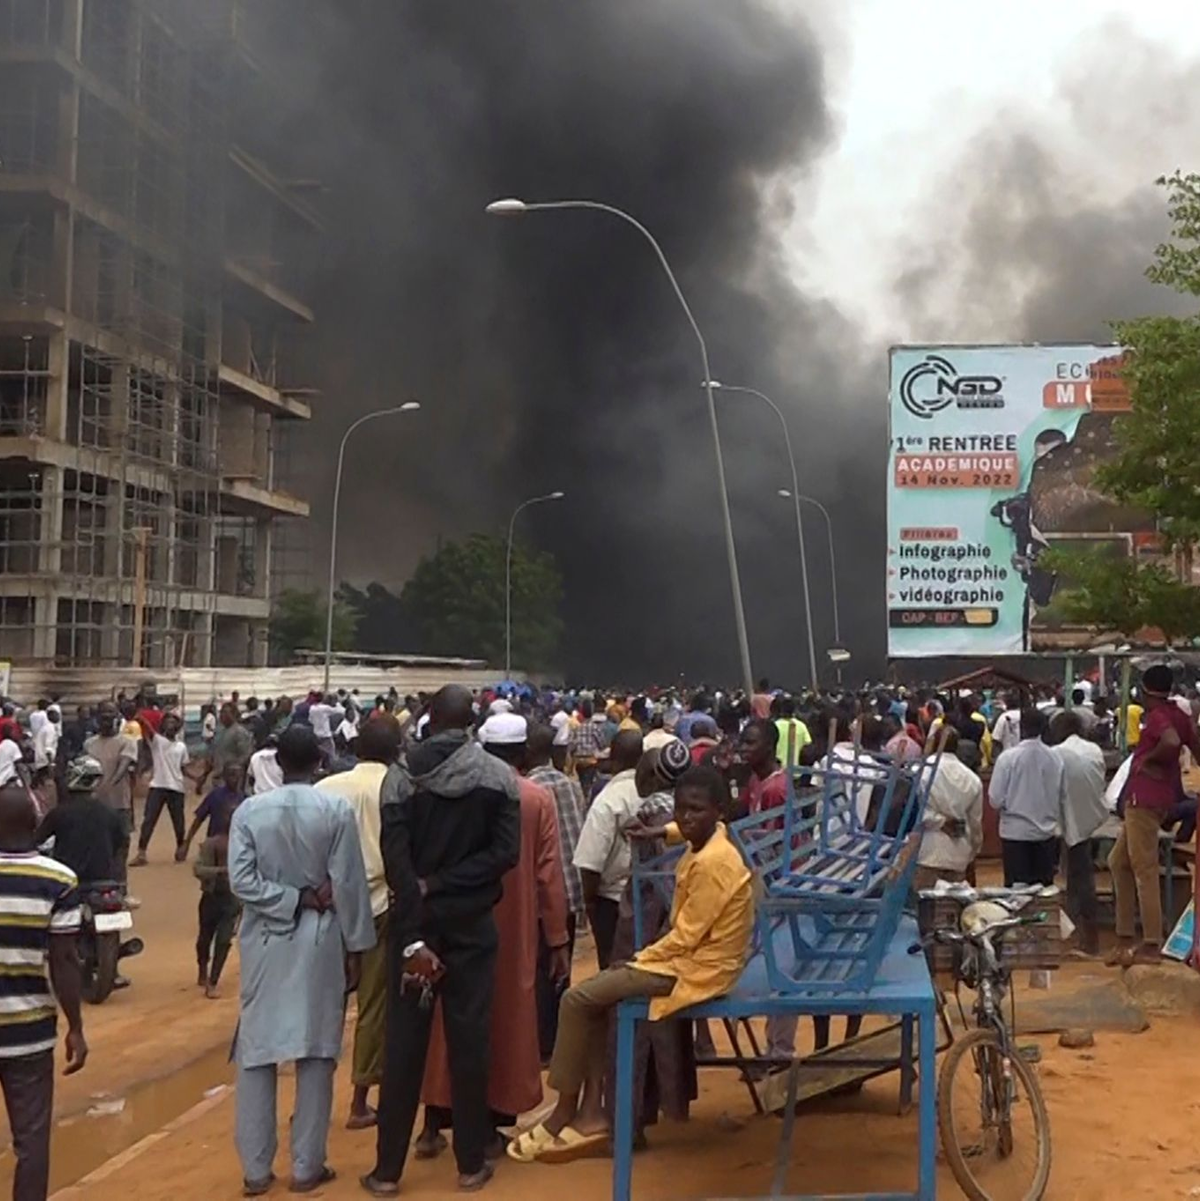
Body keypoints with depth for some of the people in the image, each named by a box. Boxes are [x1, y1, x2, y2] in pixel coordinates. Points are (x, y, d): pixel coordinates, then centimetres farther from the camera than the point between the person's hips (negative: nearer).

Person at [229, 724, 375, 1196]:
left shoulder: (249, 811, -4)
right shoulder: (337, 810, -8)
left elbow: (241, 881, -12)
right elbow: (348, 886, -7)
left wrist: (293, 900, -6)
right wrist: (354, 947, 0)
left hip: (265, 942, 1)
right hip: (320, 941, -1)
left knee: (256, 1053, 9)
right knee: (315, 1053, 7)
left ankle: (255, 1168, 14)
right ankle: (306, 1166, 13)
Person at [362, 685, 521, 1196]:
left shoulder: (400, 777, -5)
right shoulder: (498, 776, -3)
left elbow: (395, 860, -13)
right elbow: (506, 852, -11)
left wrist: (414, 937, -15)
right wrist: (444, 884, -10)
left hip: (414, 922, 0)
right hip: (471, 923, 0)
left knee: (404, 1040, 6)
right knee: (470, 1038, 7)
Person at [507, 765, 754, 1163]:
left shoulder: (712, 863, -23)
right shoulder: (704, 847, 6)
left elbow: (686, 936, -21)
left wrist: (640, 959, -8)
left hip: (696, 969, -10)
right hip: (688, 956, 10)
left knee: (578, 999, -9)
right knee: (595, 994, 10)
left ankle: (565, 1113, 4)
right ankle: (591, 1111, 4)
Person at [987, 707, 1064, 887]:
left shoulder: (1008, 757, -14)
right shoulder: (1055, 759, -5)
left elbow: (995, 800, -12)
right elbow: (1063, 799, 3)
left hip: (1015, 832, -3)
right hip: (1046, 833, 3)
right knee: (1044, 887, 11)